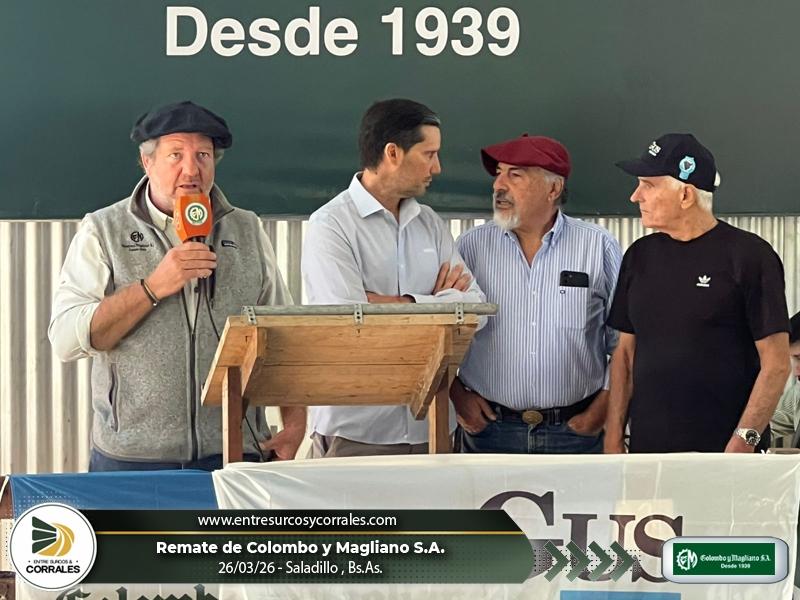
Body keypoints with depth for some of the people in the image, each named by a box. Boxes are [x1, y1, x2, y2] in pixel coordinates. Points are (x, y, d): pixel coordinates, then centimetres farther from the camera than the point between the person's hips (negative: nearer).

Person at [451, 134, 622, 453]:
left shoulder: (600, 247, -1)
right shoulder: (471, 246, 3)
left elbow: (625, 340, 2)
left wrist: (603, 407, -3)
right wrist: (457, 393, 1)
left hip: (576, 430, -1)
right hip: (490, 431, 1)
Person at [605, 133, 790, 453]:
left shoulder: (750, 255, -6)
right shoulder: (640, 255, 11)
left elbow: (776, 364, -9)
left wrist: (743, 442, -17)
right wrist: (613, 436, 5)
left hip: (723, 452, -5)